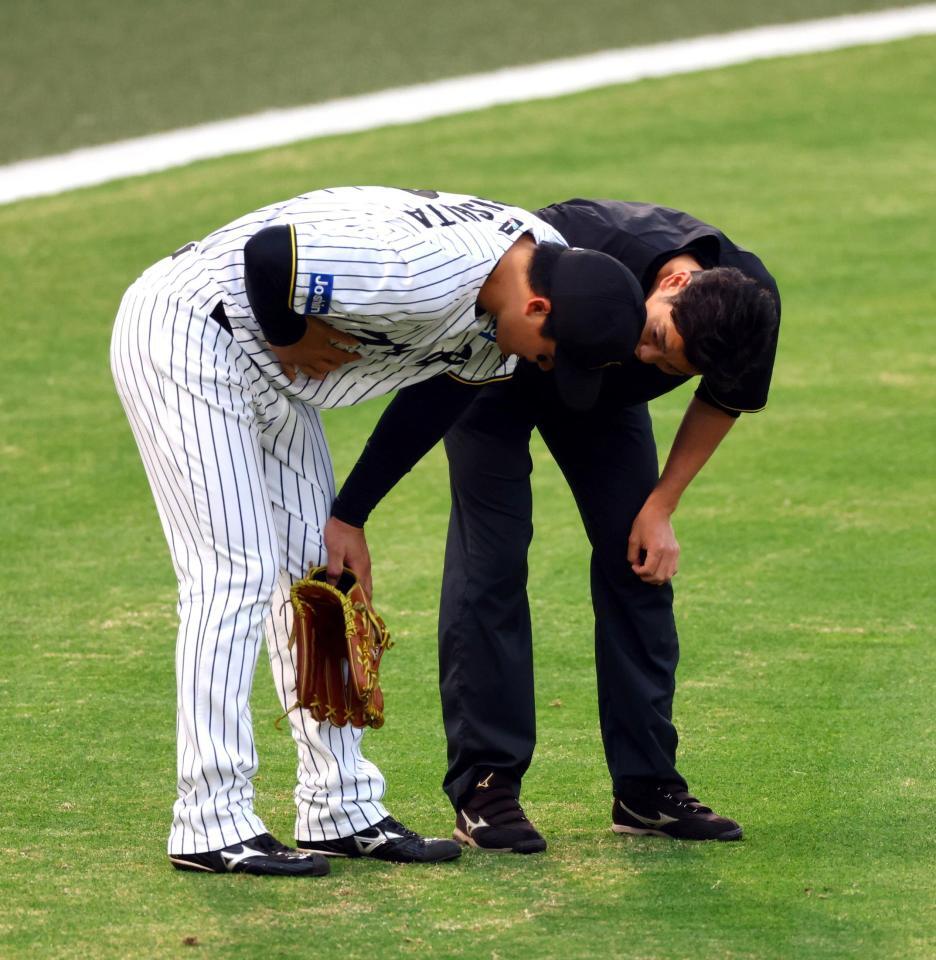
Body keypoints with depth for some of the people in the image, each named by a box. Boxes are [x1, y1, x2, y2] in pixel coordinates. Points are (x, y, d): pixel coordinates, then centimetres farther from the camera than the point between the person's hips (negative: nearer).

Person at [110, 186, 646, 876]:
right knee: (235, 574, -12)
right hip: (185, 332, -10)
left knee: (315, 566, 10)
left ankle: (342, 813, 16)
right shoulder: (432, 273, -33)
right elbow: (268, 251, -33)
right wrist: (290, 340, -14)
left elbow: (434, 402, 9)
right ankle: (210, 829, -10)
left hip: (269, 374, 10)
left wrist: (350, 516, 8)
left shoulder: (544, 261, -3)